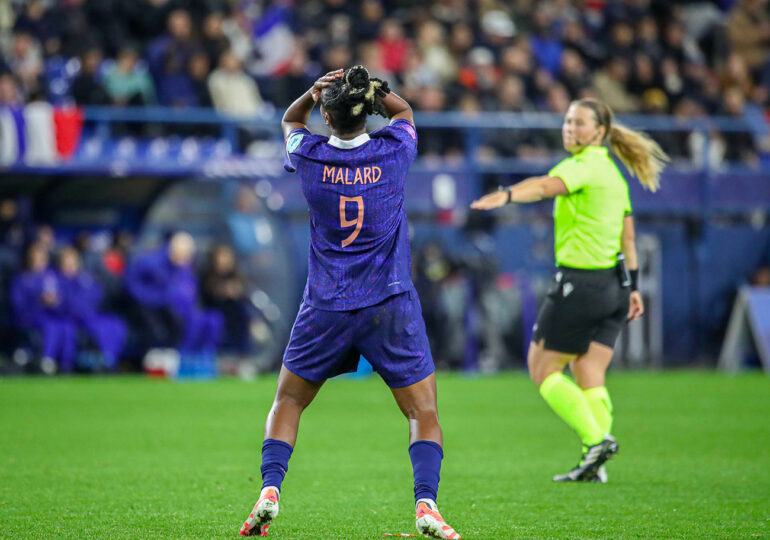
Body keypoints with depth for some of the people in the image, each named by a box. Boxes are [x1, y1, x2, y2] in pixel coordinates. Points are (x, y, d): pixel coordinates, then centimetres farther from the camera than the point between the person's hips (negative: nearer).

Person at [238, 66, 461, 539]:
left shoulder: (310, 158, -5)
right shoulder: (394, 152, -5)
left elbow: (290, 121, 20)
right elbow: (403, 110, 20)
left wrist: (314, 92, 2)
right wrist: (369, 89, 5)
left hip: (326, 309, 1)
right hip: (391, 305, -1)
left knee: (288, 402, 17)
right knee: (424, 413, 4)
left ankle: (270, 490, 0)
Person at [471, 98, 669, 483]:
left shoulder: (583, 165, -12)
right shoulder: (612, 173, 16)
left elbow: (547, 185, -34)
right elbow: (628, 238, 21)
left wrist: (504, 196, -51)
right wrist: (632, 287, 27)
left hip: (580, 282, -9)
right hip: (614, 284, 9)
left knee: (542, 368, 2)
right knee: (590, 381, 7)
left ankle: (596, 439, -7)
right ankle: (594, 464, -1)